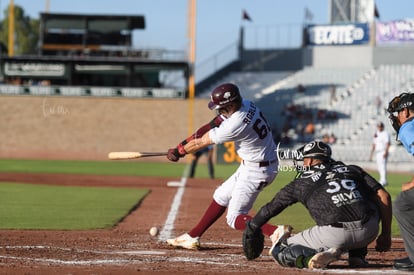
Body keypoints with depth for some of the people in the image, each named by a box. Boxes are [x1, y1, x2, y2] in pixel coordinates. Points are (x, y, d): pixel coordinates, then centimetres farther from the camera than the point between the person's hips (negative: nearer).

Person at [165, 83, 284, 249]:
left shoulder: (235, 124, -28)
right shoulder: (247, 105, -3)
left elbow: (202, 142, -13)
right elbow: (212, 125, 3)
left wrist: (179, 151, 3)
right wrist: (184, 144, -2)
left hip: (257, 171, -10)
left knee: (234, 218, -5)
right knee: (221, 196, 21)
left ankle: (276, 232, -23)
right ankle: (192, 237, 32)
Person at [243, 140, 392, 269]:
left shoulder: (301, 182, 20)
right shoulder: (352, 170, 24)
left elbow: (269, 209, 28)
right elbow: (383, 196, 13)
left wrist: (250, 230, 44)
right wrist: (386, 234, 18)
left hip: (334, 235, -2)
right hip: (370, 232, 2)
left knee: (278, 250, 16)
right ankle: (357, 256, 19)